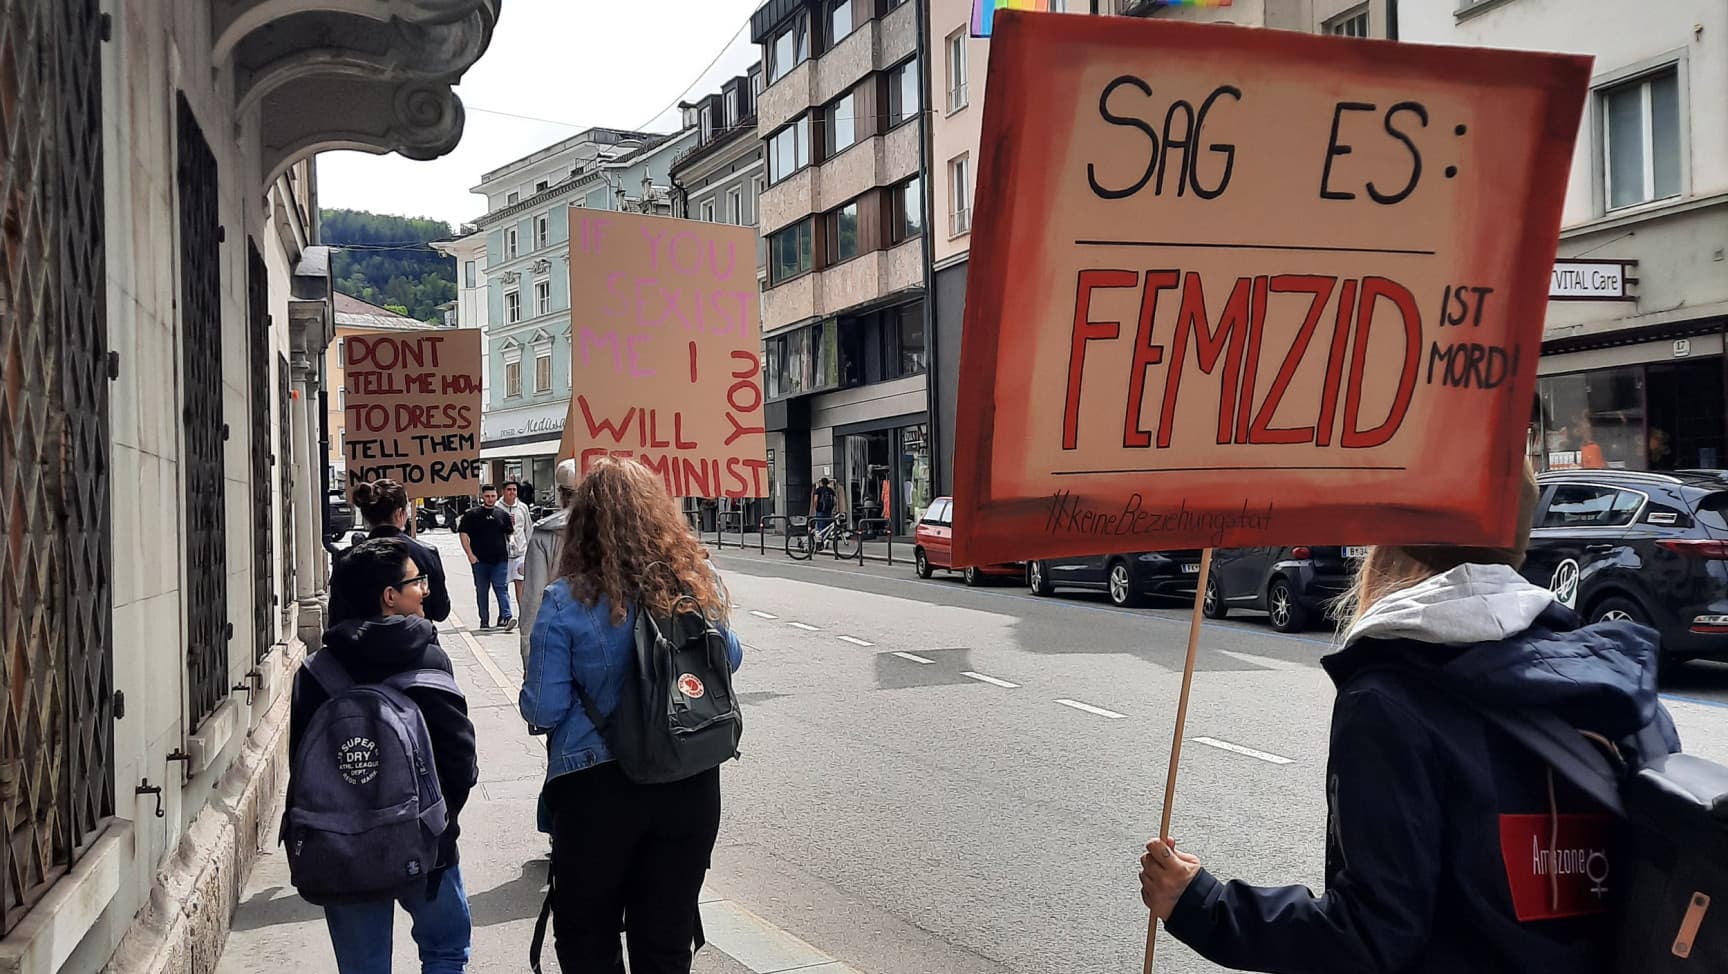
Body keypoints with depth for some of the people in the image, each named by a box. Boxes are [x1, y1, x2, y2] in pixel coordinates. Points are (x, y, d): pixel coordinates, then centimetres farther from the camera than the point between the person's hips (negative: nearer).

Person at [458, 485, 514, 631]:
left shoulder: (503, 515, 10)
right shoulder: (472, 514, 3)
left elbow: (509, 534, 19)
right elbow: (464, 534, -1)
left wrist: (513, 526, -3)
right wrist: (470, 555, -7)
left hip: (500, 560, 0)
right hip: (480, 560, 0)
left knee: (502, 588, -9)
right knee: (481, 591, 7)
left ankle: (506, 617, -17)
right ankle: (484, 621, 15)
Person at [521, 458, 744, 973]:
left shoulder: (566, 602, -16)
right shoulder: (698, 584, -6)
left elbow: (543, 710, -12)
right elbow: (730, 658, 10)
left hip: (598, 787, -3)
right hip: (692, 783, 3)